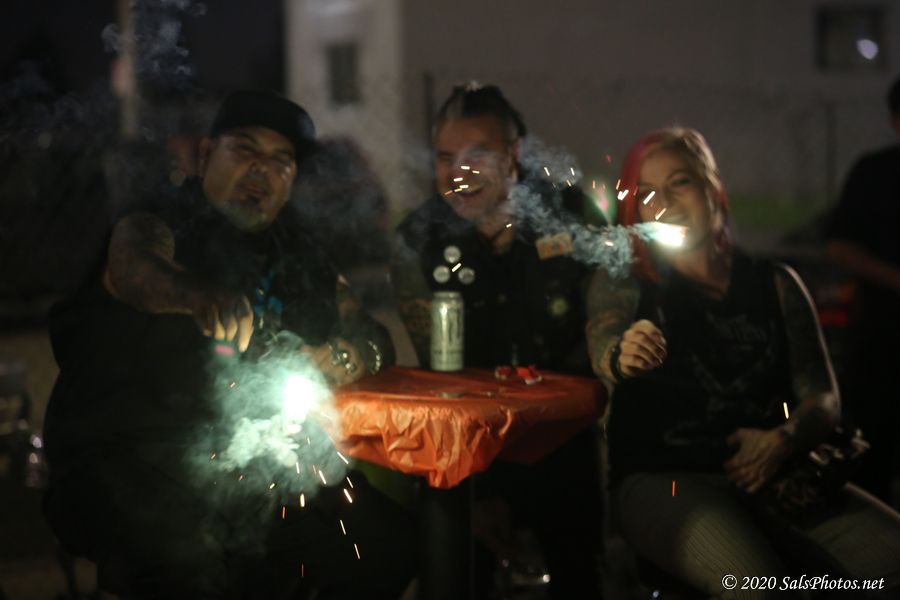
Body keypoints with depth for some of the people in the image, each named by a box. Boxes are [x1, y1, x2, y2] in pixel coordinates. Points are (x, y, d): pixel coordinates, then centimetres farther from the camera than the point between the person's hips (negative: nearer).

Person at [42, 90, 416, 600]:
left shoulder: (298, 256, 13)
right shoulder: (163, 229, -4)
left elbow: (373, 340, 14)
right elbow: (130, 269, -28)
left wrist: (350, 356, -12)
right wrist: (197, 295, -51)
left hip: (255, 468, 6)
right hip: (132, 458, -6)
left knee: (385, 538, -7)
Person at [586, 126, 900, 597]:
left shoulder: (775, 284, 14)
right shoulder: (623, 280, 7)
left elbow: (823, 398, 11)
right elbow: (603, 343, -15)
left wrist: (785, 439, -12)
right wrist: (622, 357, -40)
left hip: (767, 475, 3)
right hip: (664, 478, -3)